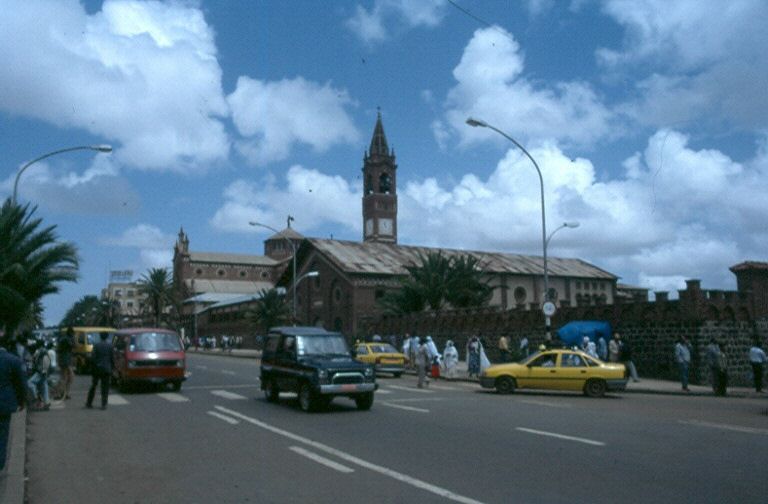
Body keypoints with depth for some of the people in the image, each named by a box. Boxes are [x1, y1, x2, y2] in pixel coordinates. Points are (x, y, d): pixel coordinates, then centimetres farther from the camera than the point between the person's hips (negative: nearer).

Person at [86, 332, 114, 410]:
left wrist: (92, 368, 2)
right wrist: (111, 369, 9)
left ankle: (89, 403, 22)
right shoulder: (110, 346, -2)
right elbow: (112, 358, -2)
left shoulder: (96, 345, -4)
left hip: (97, 369, 0)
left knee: (93, 386, 15)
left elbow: (93, 358, -8)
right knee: (105, 387, 4)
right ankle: (104, 405, -1)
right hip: (106, 369, 0)